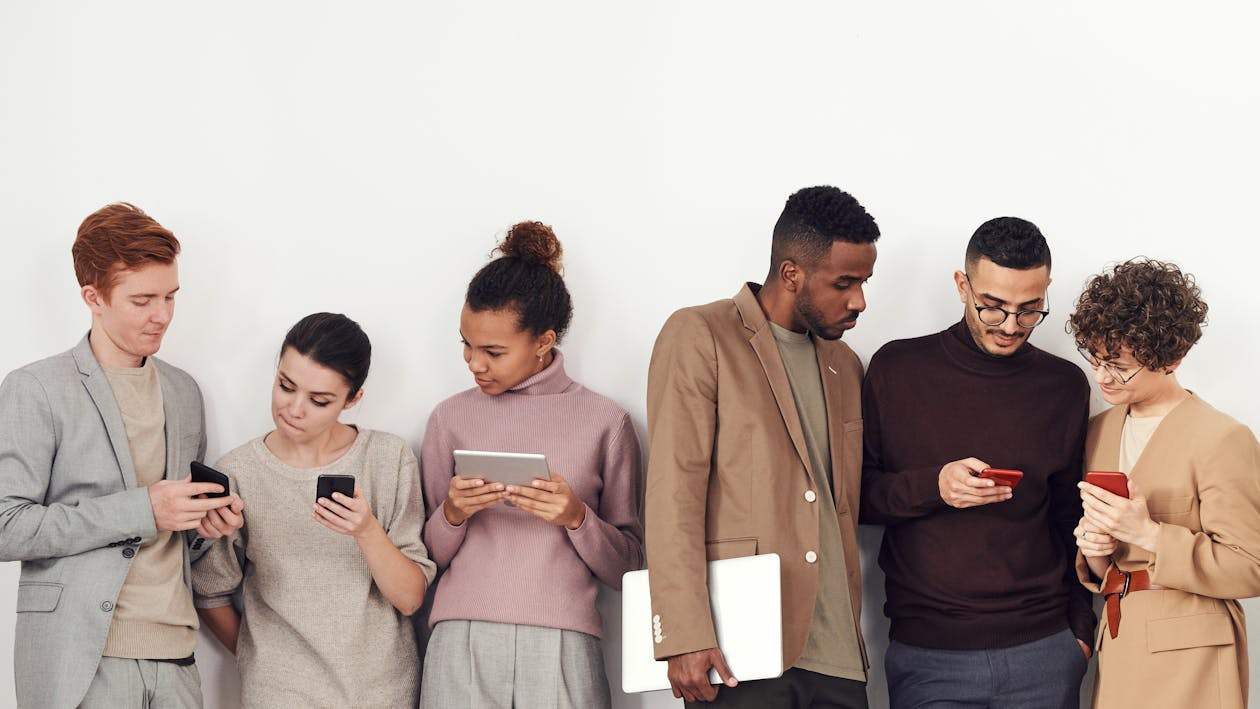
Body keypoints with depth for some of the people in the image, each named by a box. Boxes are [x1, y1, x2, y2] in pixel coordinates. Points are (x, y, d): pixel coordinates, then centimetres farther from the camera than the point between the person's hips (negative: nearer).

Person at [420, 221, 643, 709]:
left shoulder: (604, 421, 5)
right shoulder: (452, 417, 10)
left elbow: (626, 568, 6)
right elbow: (428, 557, 12)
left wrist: (577, 518, -11)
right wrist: (452, 515, -7)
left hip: (561, 649, -1)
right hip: (461, 645, 1)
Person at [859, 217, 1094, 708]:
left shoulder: (1065, 386, 6)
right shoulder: (897, 369, 0)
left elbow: (1070, 519, 13)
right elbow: (856, 496, 3)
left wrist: (1080, 629, 8)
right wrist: (932, 487, -13)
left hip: (1043, 650, 2)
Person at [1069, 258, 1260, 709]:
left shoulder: (1222, 440, -12)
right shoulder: (1102, 430, 12)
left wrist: (1148, 534, -20)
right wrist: (1094, 554, -4)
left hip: (1188, 659, -6)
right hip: (1119, 649, 7)